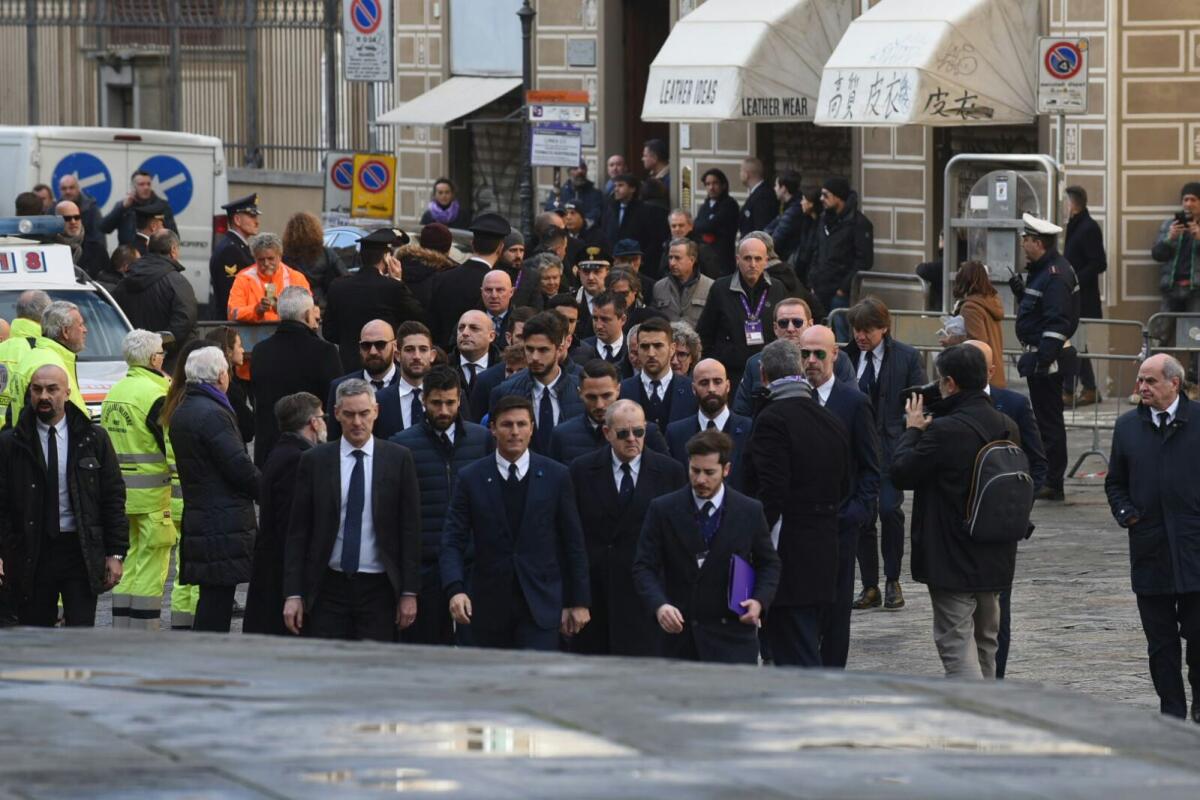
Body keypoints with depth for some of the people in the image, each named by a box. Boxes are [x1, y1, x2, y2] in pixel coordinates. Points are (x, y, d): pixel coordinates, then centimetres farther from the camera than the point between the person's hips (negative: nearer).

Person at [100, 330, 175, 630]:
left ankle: (121, 629, 15)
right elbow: (173, 448, -15)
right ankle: (144, 632, -5)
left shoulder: (113, 393, 12)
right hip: (152, 493, -8)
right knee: (152, 562, -3)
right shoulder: (154, 395, -15)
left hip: (119, 491, 8)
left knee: (129, 560, 14)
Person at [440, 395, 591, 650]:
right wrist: (455, 589, -19)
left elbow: (573, 543, 6)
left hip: (541, 605, -1)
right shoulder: (471, 479, 1)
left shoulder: (555, 476, 2)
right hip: (489, 606, 1)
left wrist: (579, 602, 4)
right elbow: (452, 543, -2)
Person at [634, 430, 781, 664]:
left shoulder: (750, 511, 3)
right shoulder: (663, 510, 1)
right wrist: (659, 605, -20)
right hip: (680, 634, 1)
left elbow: (769, 563, 14)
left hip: (732, 635, -1)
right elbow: (644, 567, -1)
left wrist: (759, 600, -6)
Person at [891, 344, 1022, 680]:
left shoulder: (945, 431, -21)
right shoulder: (1006, 427, 2)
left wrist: (912, 430, 4)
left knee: (955, 642, -5)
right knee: (984, 642, 20)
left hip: (953, 561, -7)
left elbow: (901, 473, -14)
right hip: (994, 560, 7)